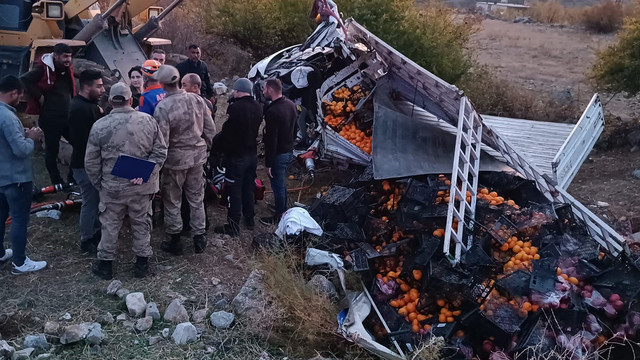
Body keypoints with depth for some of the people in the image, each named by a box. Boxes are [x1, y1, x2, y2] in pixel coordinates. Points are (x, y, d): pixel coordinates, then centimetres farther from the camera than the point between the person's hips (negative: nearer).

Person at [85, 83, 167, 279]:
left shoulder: (99, 126, -10)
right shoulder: (148, 120, -7)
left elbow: (91, 162, -3)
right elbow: (160, 151, -6)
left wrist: (98, 183, 9)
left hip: (112, 187, -1)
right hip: (142, 186, 1)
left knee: (110, 225, 14)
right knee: (141, 223, 16)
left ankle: (105, 263, 27)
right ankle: (142, 262, 27)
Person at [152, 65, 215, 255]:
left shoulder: (162, 108, -21)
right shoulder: (197, 99, -5)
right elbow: (210, 129, 2)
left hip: (175, 159, -4)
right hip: (197, 155, 5)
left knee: (172, 201, 12)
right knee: (197, 198, 17)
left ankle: (175, 241, 23)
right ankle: (199, 238, 25)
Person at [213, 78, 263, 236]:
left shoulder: (235, 108, -22)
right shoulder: (258, 107, 3)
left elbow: (226, 133, -20)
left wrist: (216, 148, -7)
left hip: (236, 156, -7)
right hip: (252, 154, 8)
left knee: (234, 191, 1)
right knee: (249, 188, 20)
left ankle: (233, 226, 7)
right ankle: (249, 219, 32)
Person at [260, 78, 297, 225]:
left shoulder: (272, 111, -26)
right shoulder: (291, 104, 2)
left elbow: (271, 139, -25)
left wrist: (268, 163, -20)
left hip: (278, 154, -9)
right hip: (289, 150, 9)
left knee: (277, 185, 5)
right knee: (282, 182, 24)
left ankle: (279, 217, 18)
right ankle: (283, 209, 39)